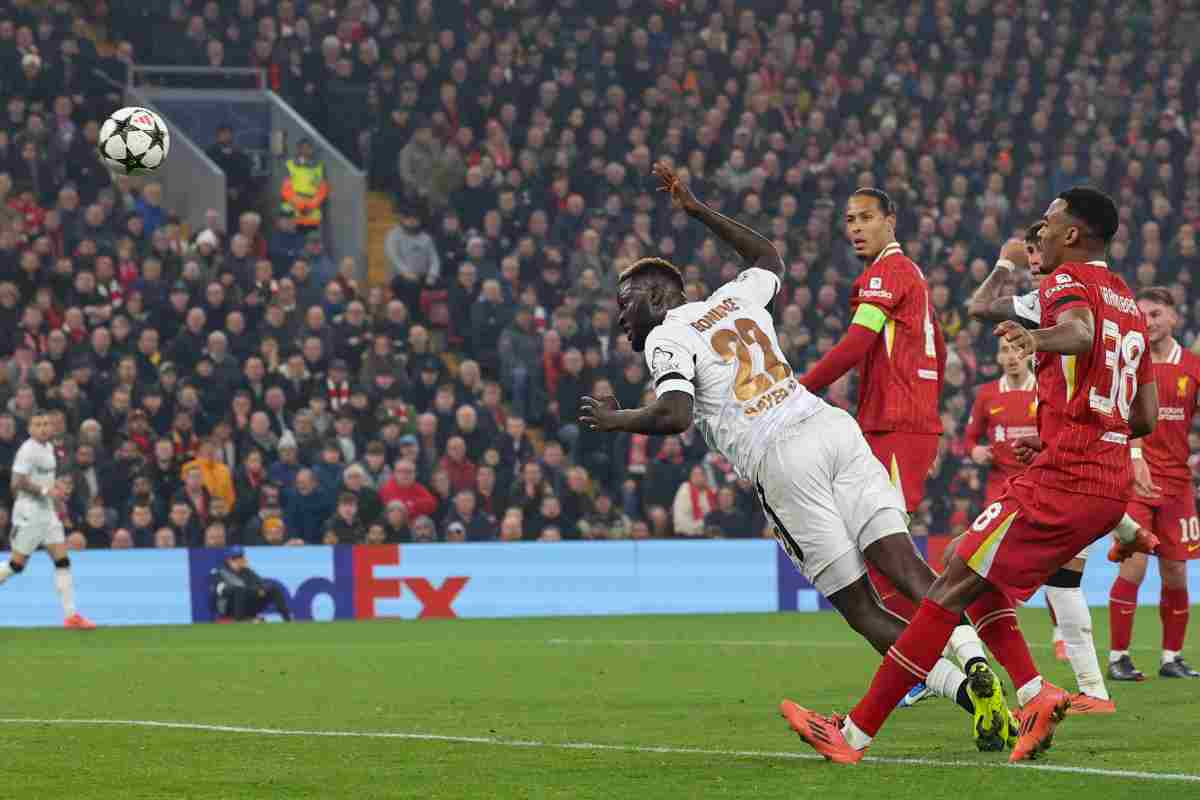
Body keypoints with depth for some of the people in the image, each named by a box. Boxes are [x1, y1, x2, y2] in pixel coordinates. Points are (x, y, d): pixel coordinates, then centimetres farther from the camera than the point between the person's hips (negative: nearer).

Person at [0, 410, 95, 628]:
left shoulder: (48, 447, 13)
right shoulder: (28, 450, -15)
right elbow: (18, 482, -21)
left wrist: (55, 486, 10)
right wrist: (46, 491, -21)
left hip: (47, 512, 8)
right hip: (29, 513, -8)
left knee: (62, 561, 2)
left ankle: (71, 614, 1)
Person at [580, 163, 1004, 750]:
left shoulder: (667, 338, 5)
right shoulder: (734, 301, 26)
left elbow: (676, 415, -11)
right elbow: (768, 257, 49)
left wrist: (615, 420, 8)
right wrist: (696, 210, 53)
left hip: (781, 460, -6)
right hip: (834, 427, 6)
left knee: (861, 608, -3)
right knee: (903, 565, -7)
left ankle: (961, 688, -20)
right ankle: (975, 662, -31)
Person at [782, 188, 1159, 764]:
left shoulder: (1068, 280, -5)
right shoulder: (1128, 303, 21)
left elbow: (1080, 329, -32)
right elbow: (1146, 418, 23)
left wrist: (1040, 338, -53)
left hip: (1061, 479, -9)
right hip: (1113, 484, 9)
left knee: (952, 587, -7)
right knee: (978, 583, 17)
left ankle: (856, 733, -9)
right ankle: (1035, 695, -3)